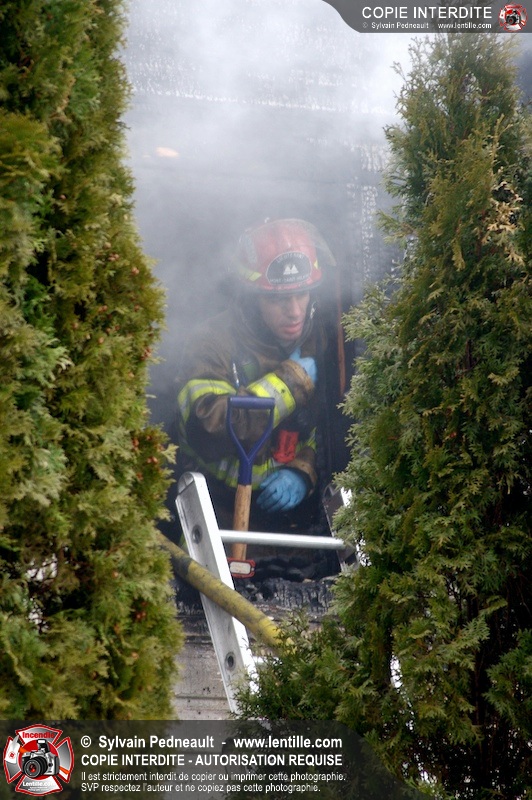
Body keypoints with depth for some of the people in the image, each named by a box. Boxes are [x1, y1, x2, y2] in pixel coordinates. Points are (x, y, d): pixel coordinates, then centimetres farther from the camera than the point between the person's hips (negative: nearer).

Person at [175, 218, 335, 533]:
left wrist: (302, 472, -11)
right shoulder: (212, 344, -16)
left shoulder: (316, 342, 0)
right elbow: (208, 434, -31)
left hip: (284, 514, 4)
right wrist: (292, 380, -23)